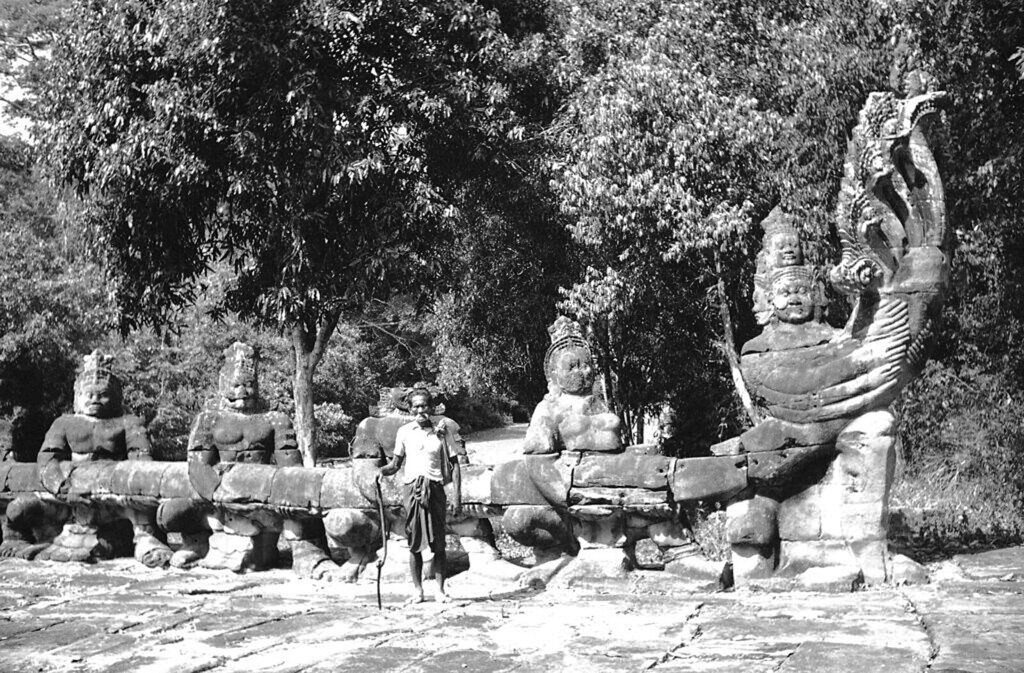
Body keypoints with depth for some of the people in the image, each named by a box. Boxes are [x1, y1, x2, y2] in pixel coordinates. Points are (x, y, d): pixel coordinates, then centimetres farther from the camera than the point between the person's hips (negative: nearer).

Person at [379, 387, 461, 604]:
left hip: (435, 489, 0)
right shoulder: (405, 432, 5)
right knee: (414, 544, 3)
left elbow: (454, 465, 5)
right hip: (411, 488, 1)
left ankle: (440, 590, 9)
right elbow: (396, 463, 11)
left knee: (438, 544, 1)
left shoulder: (442, 430, 3)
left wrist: (457, 496, -2)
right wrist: (383, 470, -12)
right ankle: (418, 590, 11)